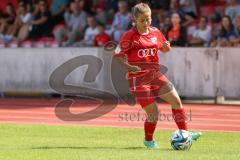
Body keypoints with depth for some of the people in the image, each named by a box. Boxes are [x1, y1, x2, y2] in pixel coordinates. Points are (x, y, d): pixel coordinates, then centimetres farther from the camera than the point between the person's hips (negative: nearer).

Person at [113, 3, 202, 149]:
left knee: (176, 100, -5)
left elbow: (164, 49, 23)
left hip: (155, 75, 6)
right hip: (138, 78, -6)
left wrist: (167, 47, -2)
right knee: (153, 112, -6)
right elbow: (117, 55, -9)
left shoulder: (155, 32, 7)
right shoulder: (130, 36, -10)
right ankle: (149, 140, 20)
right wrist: (128, 67, -25)